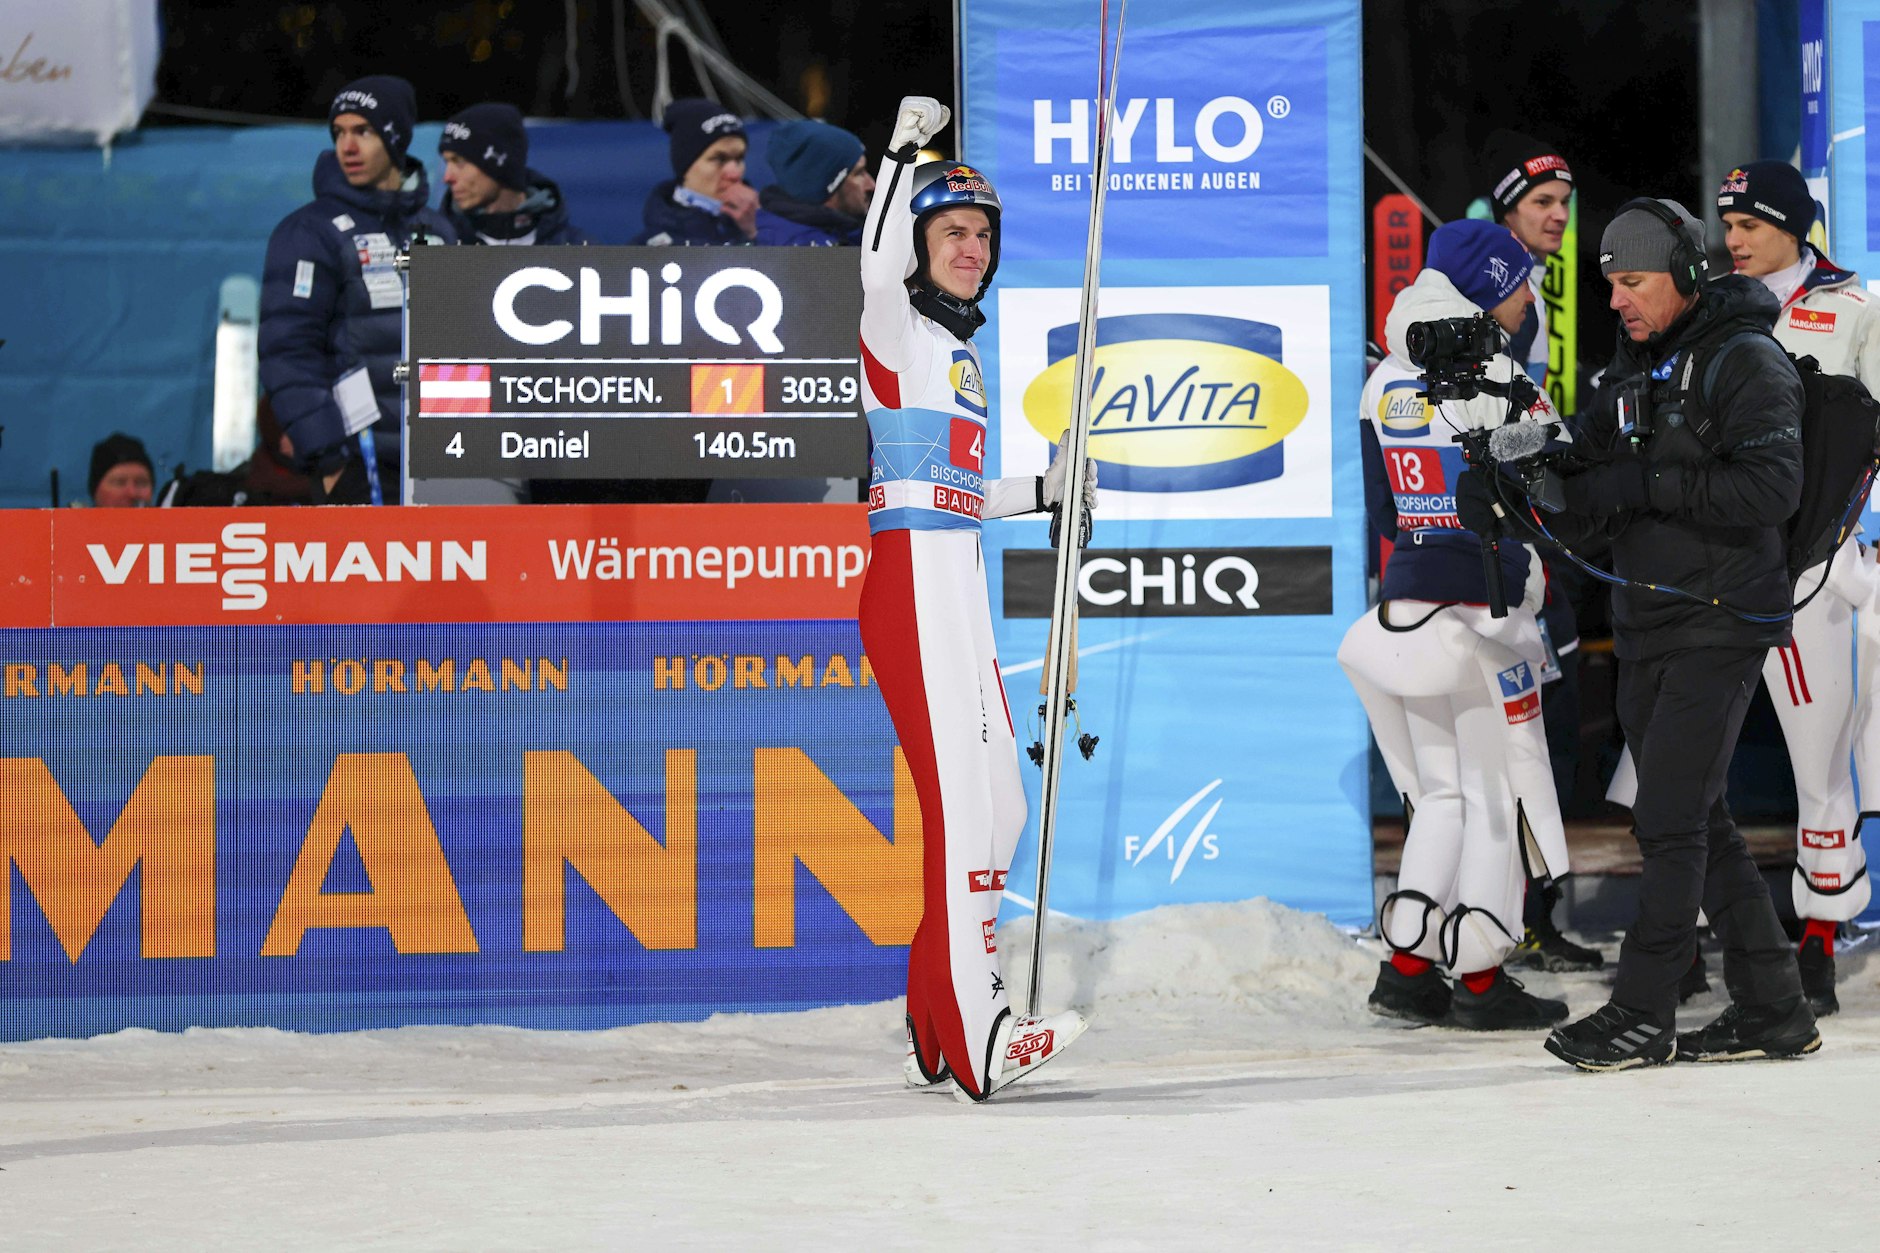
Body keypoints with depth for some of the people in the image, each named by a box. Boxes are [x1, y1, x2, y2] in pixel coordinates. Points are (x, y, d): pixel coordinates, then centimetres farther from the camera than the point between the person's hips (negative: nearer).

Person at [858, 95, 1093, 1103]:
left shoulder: (961, 351, 23)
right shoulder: (898, 330, -3)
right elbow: (879, 269, -28)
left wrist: (1046, 490, 20)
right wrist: (902, 158, -33)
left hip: (960, 586, 9)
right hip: (911, 577, -9)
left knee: (998, 806, 10)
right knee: (961, 804, -16)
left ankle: (934, 1030, 17)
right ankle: (973, 1042, -21)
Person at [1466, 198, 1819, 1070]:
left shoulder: (1745, 363, -10)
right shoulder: (1634, 371, 15)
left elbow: (1771, 488, -22)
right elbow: (1581, 496, 11)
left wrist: (1645, 485, -21)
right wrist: (1507, 497, -9)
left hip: (1718, 627, -8)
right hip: (1645, 628, 9)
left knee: (1669, 818, -9)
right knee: (1698, 821, 10)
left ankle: (1642, 1014, -3)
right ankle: (1773, 1010, 17)